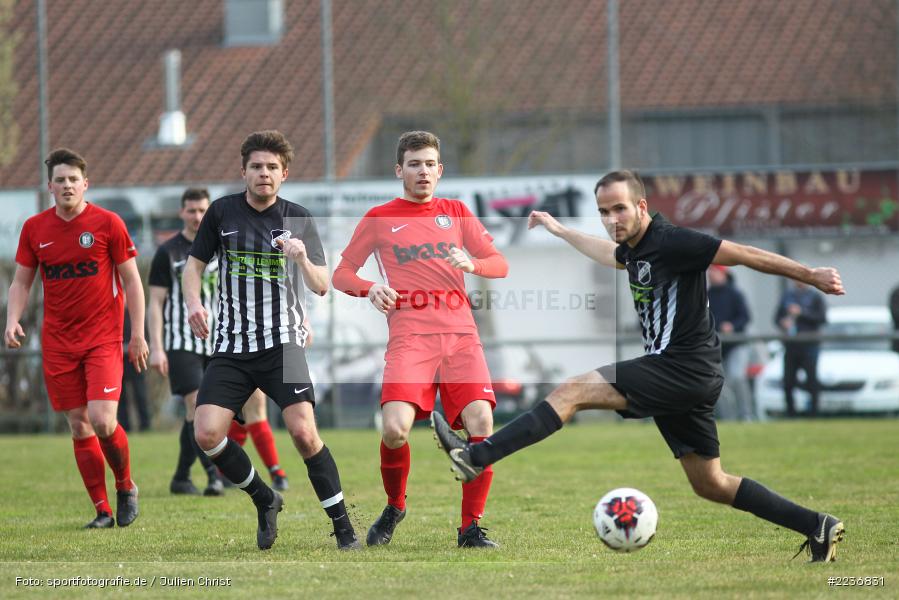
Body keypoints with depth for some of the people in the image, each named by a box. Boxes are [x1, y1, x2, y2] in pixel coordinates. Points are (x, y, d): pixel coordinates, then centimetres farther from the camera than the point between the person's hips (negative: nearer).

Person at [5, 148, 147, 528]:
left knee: (102, 421, -16)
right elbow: (21, 283, 12)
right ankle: (103, 511, 10)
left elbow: (131, 281, 0)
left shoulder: (107, 223, -4)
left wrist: (138, 335, -5)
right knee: (79, 426, 2)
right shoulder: (34, 229, 4)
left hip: (103, 338, -3)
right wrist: (12, 321, -6)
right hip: (57, 342, 3)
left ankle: (125, 486, 11)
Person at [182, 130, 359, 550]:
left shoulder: (298, 219, 1)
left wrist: (303, 259, -23)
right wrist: (194, 304, -5)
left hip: (282, 344, -2)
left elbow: (321, 287, -3)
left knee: (303, 432, -17)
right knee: (207, 433, -12)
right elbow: (194, 264, 14)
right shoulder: (222, 212, 5)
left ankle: (343, 527, -4)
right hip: (231, 348, 2)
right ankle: (264, 500, 12)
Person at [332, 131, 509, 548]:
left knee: (481, 421, -19)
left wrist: (472, 264, -7)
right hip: (409, 336, -2)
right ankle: (394, 507, 7)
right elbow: (341, 274, 14)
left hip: (460, 333, 2)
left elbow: (500, 265, 15)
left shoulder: (456, 213, 19)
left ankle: (471, 527, -5)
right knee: (395, 428, -22)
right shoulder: (380, 219, 12)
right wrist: (370, 290, -8)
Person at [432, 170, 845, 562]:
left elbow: (744, 255, -12)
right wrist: (560, 230, 48)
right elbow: (609, 253, 39)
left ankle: (475, 457, -15)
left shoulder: (671, 242, -14)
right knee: (710, 485, 13)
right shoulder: (635, 248, 13)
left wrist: (810, 275, -10)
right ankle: (817, 527, 15)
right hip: (683, 378, 10)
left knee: (573, 391, -13)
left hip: (685, 369, -10)